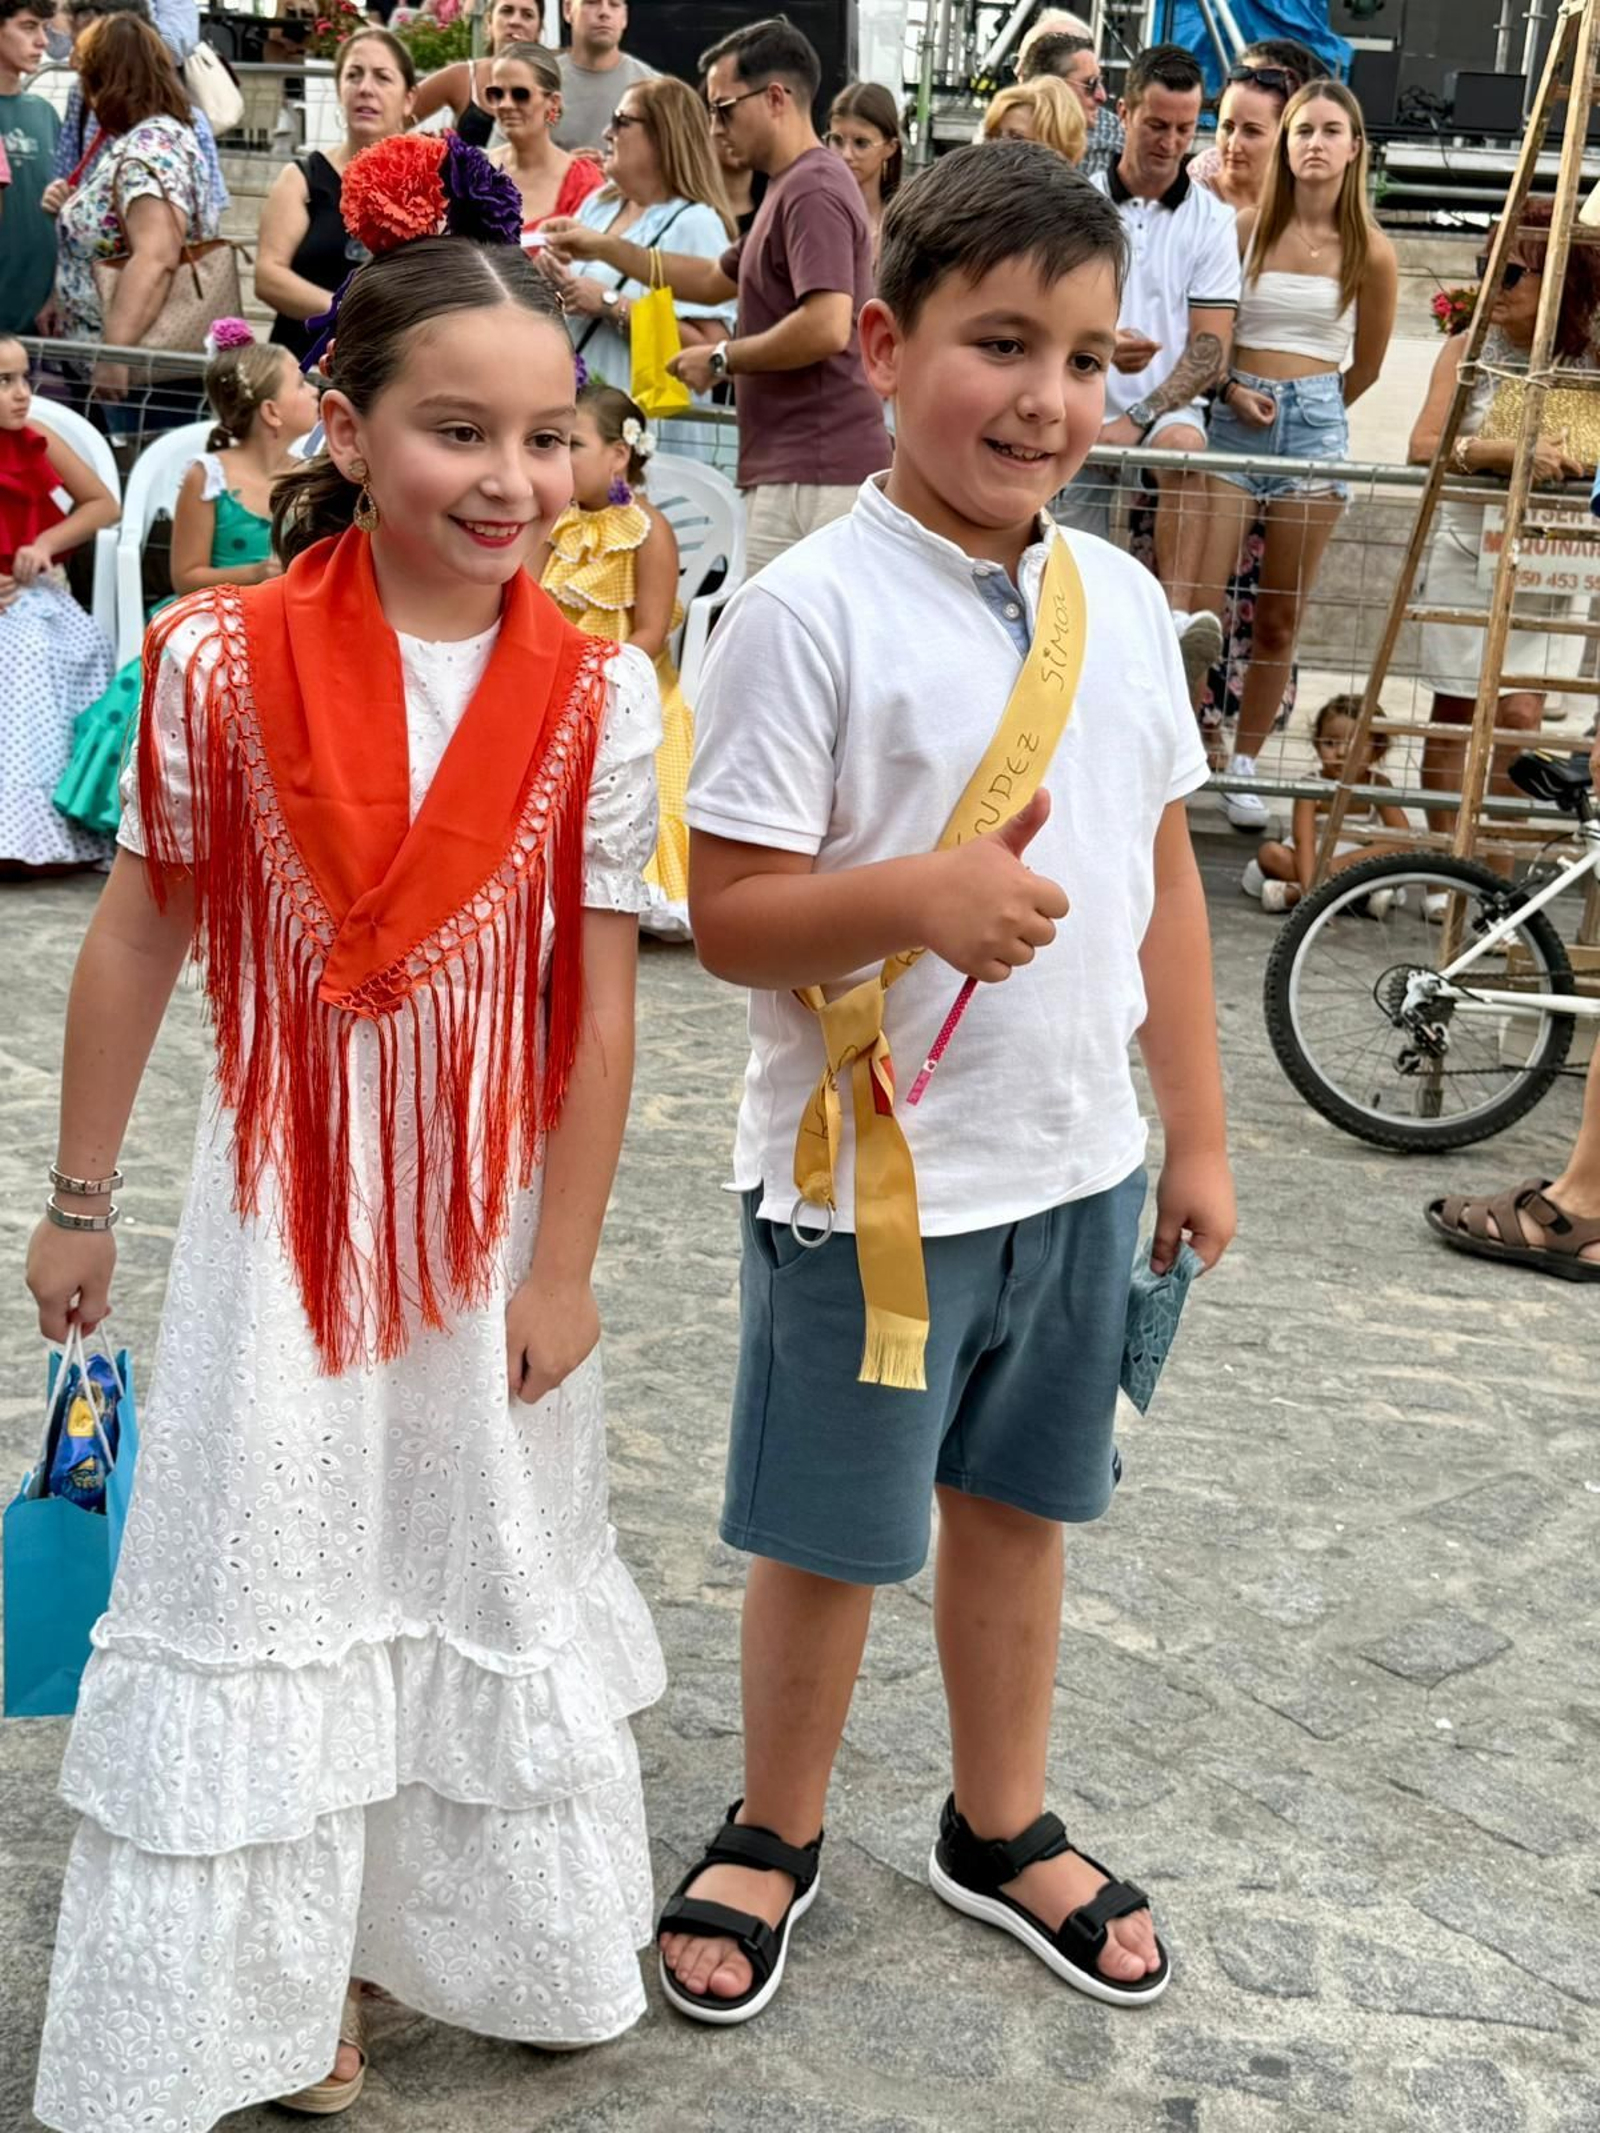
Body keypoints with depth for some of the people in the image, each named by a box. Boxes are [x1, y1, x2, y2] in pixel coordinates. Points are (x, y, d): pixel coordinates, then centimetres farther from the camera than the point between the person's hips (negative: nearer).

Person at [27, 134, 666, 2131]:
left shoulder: (596, 693, -11)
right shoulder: (223, 659, -13)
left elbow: (600, 998, -7)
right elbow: (137, 936, -4)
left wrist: (563, 1263, -4)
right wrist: (78, 1198, 2)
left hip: (497, 1210, 1)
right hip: (282, 1196, -1)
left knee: (490, 1567, 18)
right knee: (268, 1575, 12)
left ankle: (461, 1920, 43)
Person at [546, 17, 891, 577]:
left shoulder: (813, 191, -13)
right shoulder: (793, 188, 20)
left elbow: (827, 327, -25)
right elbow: (716, 280, 33)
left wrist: (723, 359, -11)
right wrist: (604, 248, 28)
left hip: (812, 471, -10)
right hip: (796, 464, 10)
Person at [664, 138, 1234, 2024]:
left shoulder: (1120, 601, 2)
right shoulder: (808, 612, -16)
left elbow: (1162, 878, 9)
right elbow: (728, 917, -16)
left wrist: (1195, 1131, 10)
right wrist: (917, 896, -34)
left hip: (1077, 1166, 5)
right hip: (869, 1179, -5)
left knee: (1017, 1506, 21)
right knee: (831, 1539, 12)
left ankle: (1001, 1825, 43)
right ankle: (775, 1832, 38)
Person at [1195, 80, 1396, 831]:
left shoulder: (1369, 253, 3)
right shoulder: (1245, 227, 1)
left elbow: (1367, 362, 15)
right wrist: (1232, 389, -8)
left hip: (1315, 425, 1)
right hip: (1233, 420, -1)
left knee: (1279, 617, 6)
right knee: (1200, 604, -10)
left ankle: (1244, 763, 18)